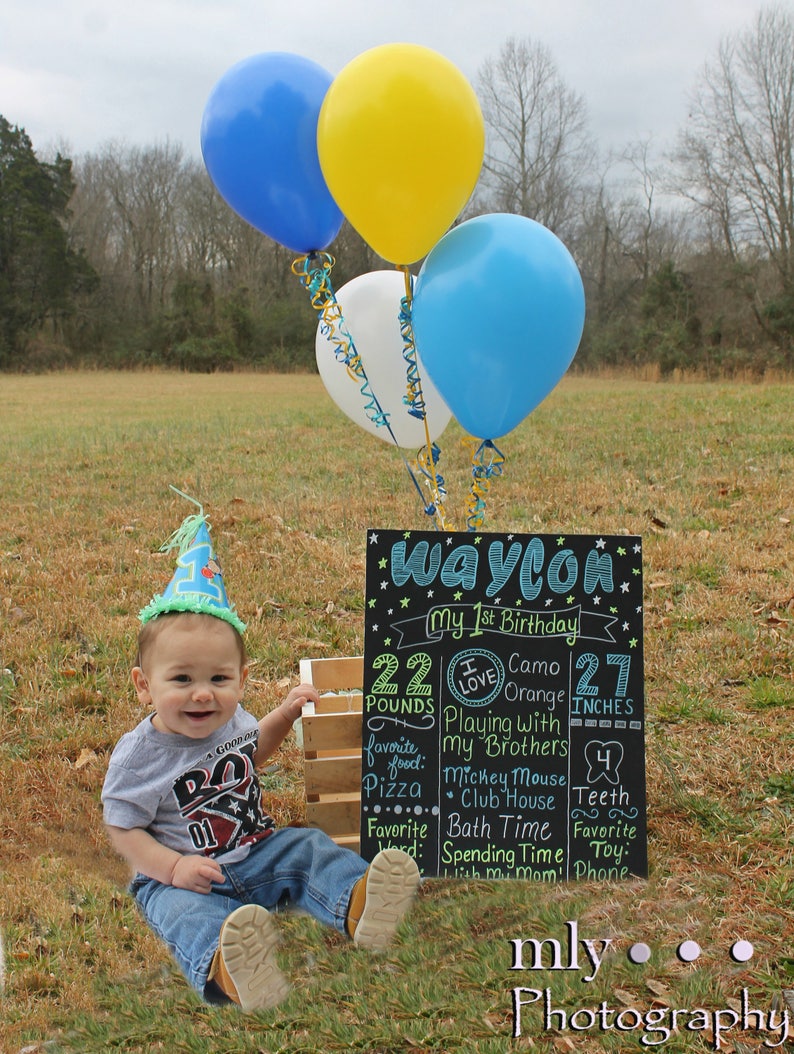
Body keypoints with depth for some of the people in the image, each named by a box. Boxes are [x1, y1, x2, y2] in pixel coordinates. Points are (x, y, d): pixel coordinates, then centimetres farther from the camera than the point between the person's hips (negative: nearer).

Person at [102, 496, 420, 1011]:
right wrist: (172, 867, -23)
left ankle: (360, 907, -41)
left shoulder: (232, 719, 0)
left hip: (254, 851, 6)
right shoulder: (139, 755, -17)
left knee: (308, 848, -14)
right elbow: (123, 828, -9)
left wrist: (285, 713, 9)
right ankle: (228, 968, -66)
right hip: (178, 872, -6)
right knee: (186, 910, -34)